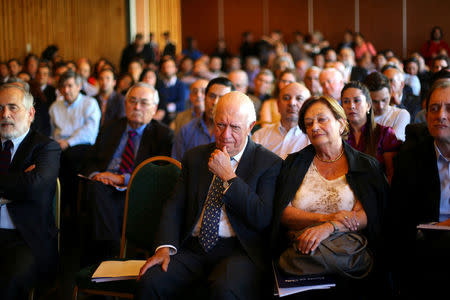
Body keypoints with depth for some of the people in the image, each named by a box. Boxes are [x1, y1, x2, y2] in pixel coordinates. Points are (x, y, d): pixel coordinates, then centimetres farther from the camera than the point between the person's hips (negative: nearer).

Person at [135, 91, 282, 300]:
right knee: (149, 282, -24)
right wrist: (165, 247, -8)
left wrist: (228, 175, -11)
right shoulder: (194, 157, 15)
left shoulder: (269, 163, 2)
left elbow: (262, 219, -9)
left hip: (239, 251, -3)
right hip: (193, 249, 4)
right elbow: (175, 206, 9)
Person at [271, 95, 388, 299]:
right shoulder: (294, 163, 17)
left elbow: (368, 215, -2)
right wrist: (326, 218, -11)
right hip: (300, 252, 1)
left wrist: (329, 228, -21)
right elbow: (283, 213, 5)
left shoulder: (367, 166, 12)